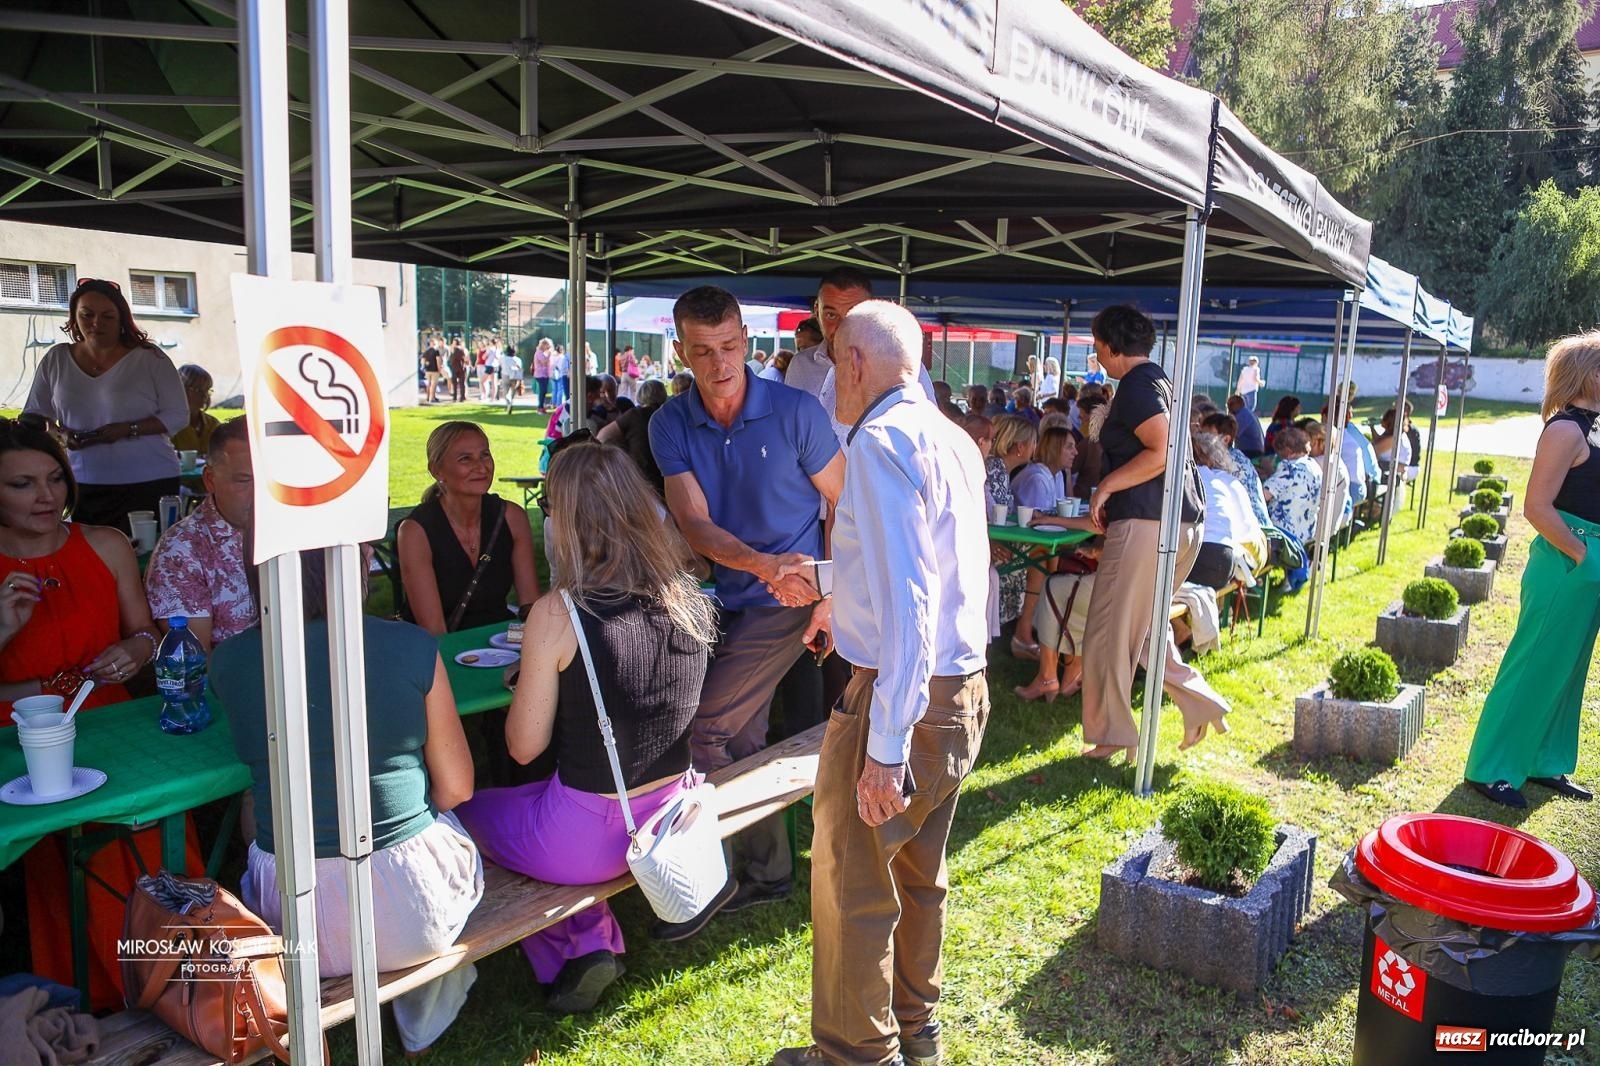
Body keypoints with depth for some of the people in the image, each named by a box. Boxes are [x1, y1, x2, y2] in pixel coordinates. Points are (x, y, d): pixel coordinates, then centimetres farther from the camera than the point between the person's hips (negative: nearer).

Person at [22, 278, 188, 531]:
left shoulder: (150, 358, 0)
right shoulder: (56, 359, 10)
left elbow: (178, 415, -2)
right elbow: (32, 416, 16)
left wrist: (128, 430, -16)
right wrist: (60, 433, -6)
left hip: (150, 484, -3)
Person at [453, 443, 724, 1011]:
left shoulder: (557, 614, -21)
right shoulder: (691, 599, -6)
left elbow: (524, 747, -11)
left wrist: (530, 673, 6)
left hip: (588, 838, -5)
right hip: (675, 818, 6)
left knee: (466, 810, 24)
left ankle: (578, 947, 13)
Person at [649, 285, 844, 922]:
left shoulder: (796, 412, -14)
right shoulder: (671, 426, -5)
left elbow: (845, 505, -6)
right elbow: (694, 524, -15)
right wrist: (763, 563, -32)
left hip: (788, 598, -5)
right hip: (728, 599, 5)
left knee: (699, 729, -11)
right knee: (741, 738, 14)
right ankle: (769, 870, 32)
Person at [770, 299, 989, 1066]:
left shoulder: (881, 440, -19)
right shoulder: (954, 440, 10)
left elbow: (906, 604, -27)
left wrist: (885, 750, -26)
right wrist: (844, 603, 38)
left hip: (902, 696, -9)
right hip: (964, 688, 9)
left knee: (852, 882, 7)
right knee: (918, 872, 23)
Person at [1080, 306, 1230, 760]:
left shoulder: (1136, 386, -11)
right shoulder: (1160, 381, 18)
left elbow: (1162, 452, -23)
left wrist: (1106, 487, -14)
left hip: (1145, 522, -10)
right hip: (1184, 522, 10)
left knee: (1109, 633, 0)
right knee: (1144, 625, 21)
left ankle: (1110, 733, 9)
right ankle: (1200, 702, 16)